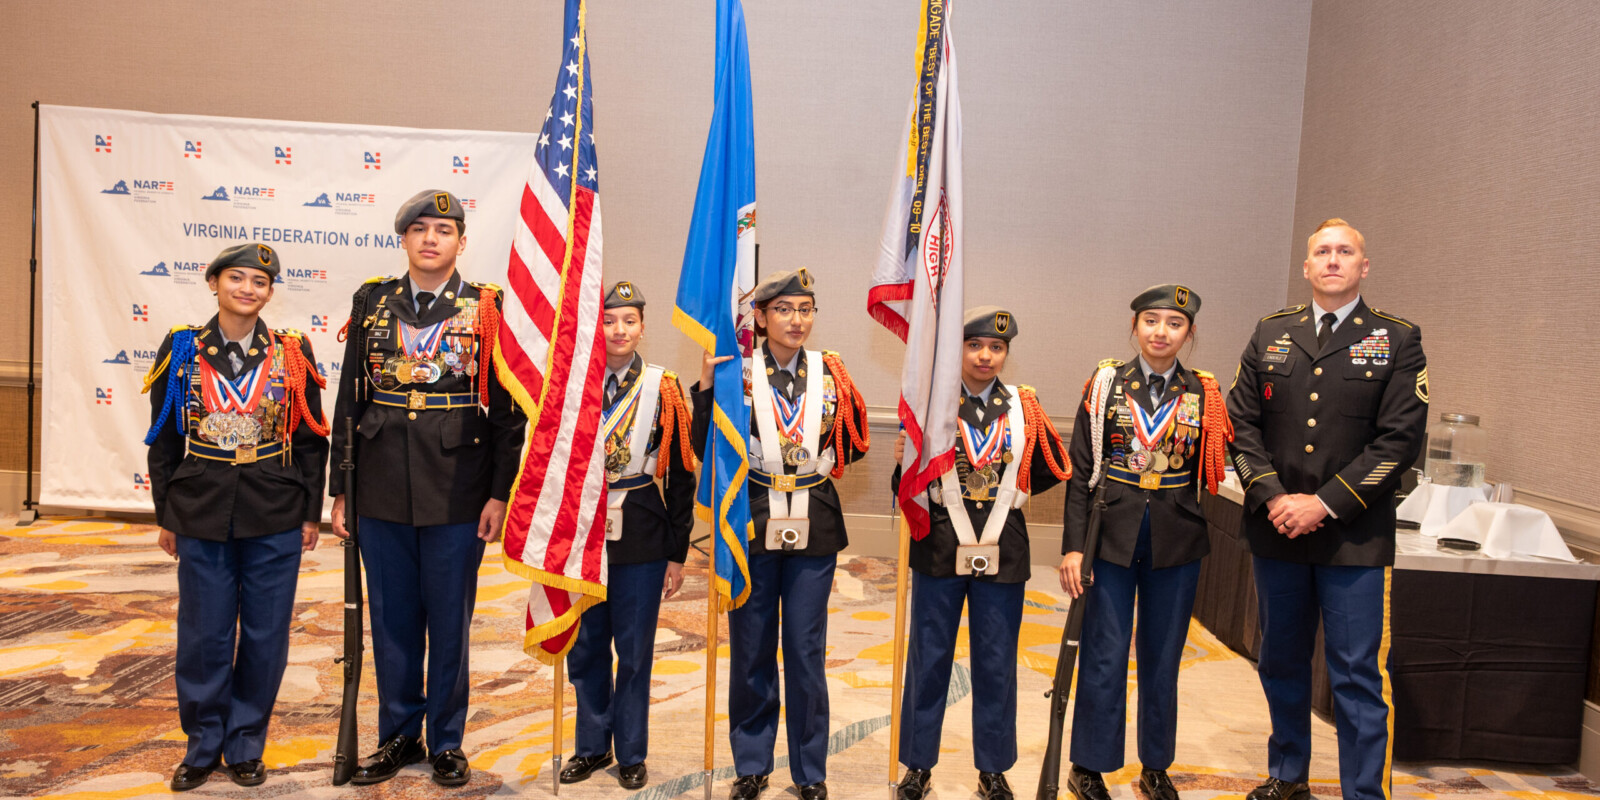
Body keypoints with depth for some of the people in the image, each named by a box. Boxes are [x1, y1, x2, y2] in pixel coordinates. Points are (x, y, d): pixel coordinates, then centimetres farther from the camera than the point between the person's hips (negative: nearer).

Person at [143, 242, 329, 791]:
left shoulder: (292, 354, 1)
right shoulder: (182, 350, 2)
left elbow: (311, 439, 4)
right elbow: (164, 439, 7)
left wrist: (311, 512, 2)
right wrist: (166, 515, 6)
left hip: (276, 520, 0)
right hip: (202, 518, 0)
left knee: (265, 635, 6)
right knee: (203, 636, 7)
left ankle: (246, 744, 23)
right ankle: (203, 745, 26)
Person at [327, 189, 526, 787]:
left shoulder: (488, 310, -1)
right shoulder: (372, 304, 8)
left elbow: (507, 411, -3)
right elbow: (349, 402, 9)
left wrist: (500, 493, -8)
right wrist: (341, 489, 7)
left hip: (457, 497, -2)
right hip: (382, 495, 3)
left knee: (449, 623, 8)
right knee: (392, 620, 12)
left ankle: (446, 741, 24)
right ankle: (398, 735, 29)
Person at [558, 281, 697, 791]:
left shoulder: (663, 390, -3)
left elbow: (681, 477, -1)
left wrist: (677, 553, -3)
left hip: (642, 540, -2)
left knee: (634, 651, 8)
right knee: (585, 648, 12)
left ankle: (631, 753, 24)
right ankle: (592, 746, 30)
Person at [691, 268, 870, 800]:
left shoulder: (829, 372, 2)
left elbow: (856, 442, 13)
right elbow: (708, 449, -7)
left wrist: (819, 465, -2)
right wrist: (706, 386, -17)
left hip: (814, 529, 1)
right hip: (752, 526, -1)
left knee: (806, 653, 8)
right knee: (751, 651, 10)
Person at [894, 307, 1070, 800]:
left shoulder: (1024, 407, 3)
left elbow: (1055, 469, 15)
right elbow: (906, 489, -4)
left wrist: (1012, 494, 7)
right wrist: (904, 463, -24)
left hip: (1003, 555, 1)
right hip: (939, 550, -1)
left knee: (996, 666, 10)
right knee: (928, 662, 9)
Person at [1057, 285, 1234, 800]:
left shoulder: (1203, 394, 4)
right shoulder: (1105, 385, -1)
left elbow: (1215, 468, 7)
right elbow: (1080, 472, -3)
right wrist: (1073, 546, -8)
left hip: (1176, 542, 2)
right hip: (1112, 536, -2)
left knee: (1162, 658, 13)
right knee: (1104, 658, 3)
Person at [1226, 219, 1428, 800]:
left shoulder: (1397, 340, 0)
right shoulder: (1271, 334, 8)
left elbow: (1400, 440, -7)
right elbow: (1242, 423, 4)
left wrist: (1325, 504, -13)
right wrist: (1273, 497, -9)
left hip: (1355, 537, -3)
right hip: (1276, 531, 3)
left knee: (1358, 676, -1)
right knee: (1281, 663, 16)